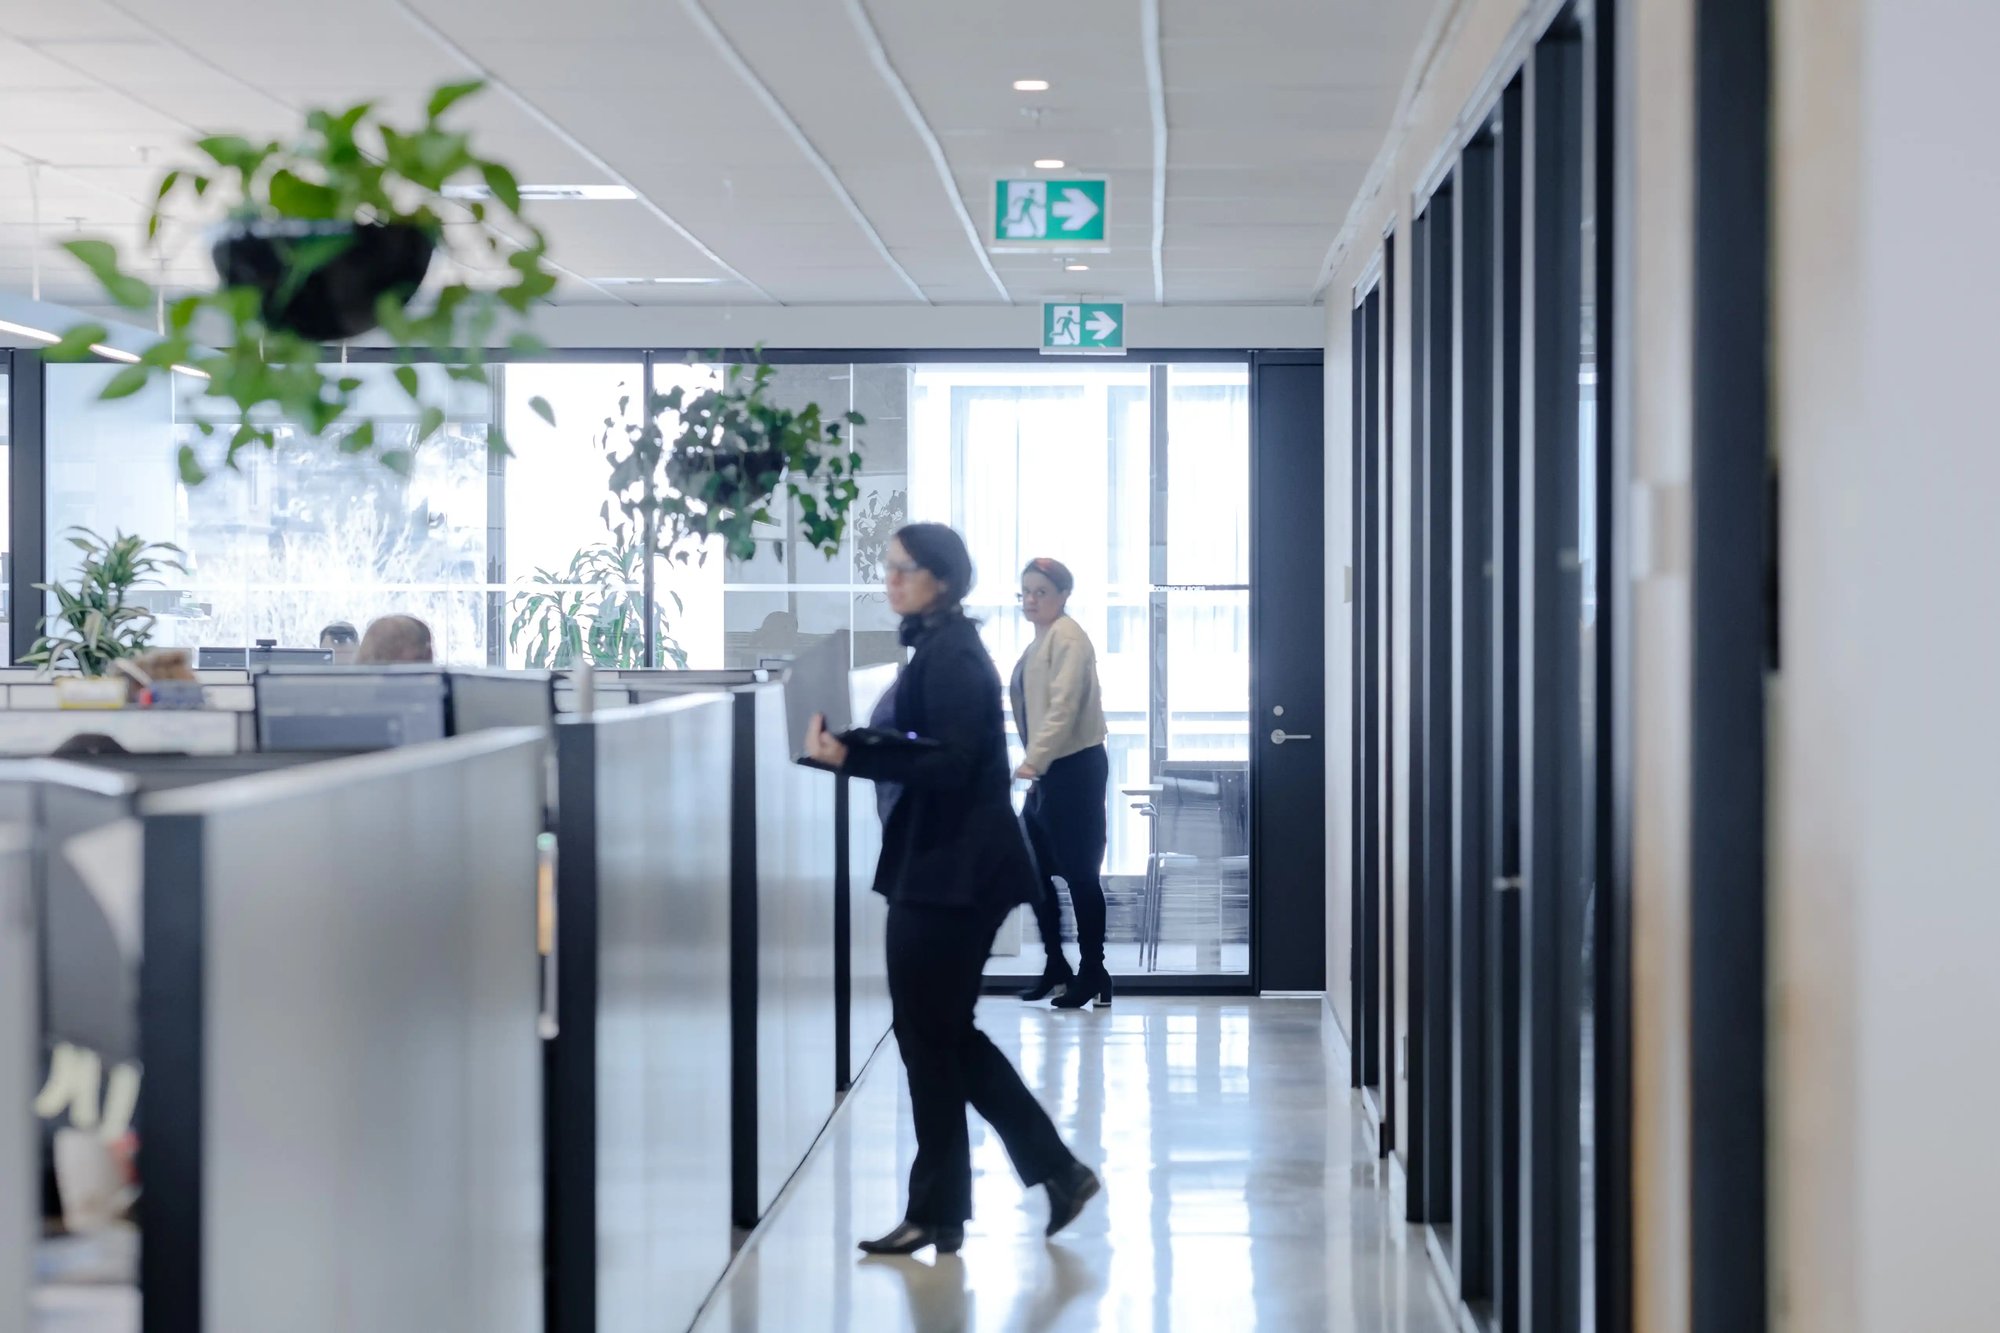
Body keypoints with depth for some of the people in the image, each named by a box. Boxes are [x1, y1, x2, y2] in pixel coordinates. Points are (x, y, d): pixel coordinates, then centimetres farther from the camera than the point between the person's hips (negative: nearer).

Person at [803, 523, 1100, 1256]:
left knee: (930, 1036, -2)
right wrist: (851, 747, 13)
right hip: (944, 867, 10)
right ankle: (1057, 1169, 19)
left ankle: (936, 1213, 8)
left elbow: (947, 763, -24)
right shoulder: (941, 647, 15)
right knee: (943, 1033, 14)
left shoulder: (950, 656, -15)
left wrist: (849, 757, -28)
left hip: (952, 873, -10)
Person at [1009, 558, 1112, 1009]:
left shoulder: (1066, 637, -11)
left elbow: (1064, 706, -22)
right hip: (1049, 770, 10)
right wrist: (1036, 761, 10)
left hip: (1075, 769, -10)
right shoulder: (1040, 641, 17)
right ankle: (1056, 967, 22)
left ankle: (1092, 973, 3)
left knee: (1079, 872, -5)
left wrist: (1034, 760, -29)